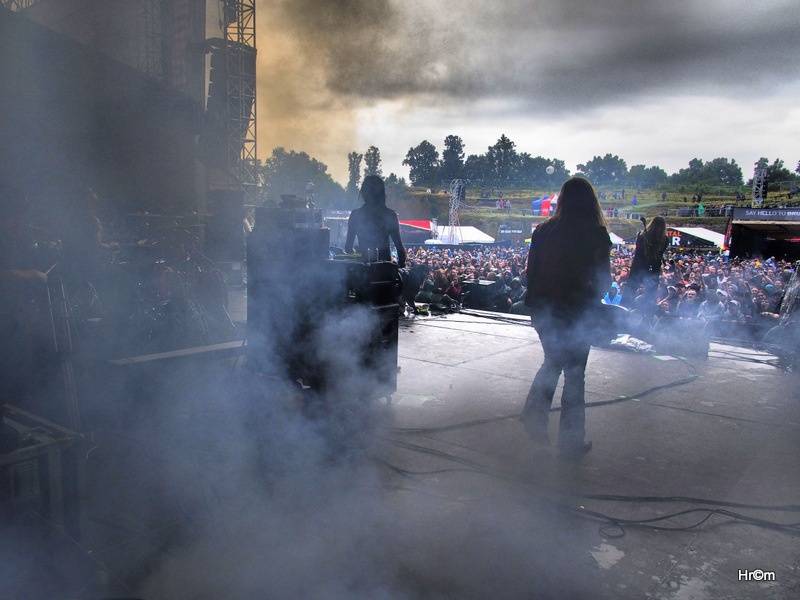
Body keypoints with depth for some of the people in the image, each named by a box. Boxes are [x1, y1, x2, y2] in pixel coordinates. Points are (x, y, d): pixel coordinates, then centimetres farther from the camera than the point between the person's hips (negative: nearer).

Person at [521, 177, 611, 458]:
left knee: (552, 361, 24)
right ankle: (571, 440, 17)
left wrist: (535, 306, 12)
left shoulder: (544, 230, -1)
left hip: (544, 311, 3)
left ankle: (535, 413, 11)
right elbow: (604, 279, -4)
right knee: (574, 373, 9)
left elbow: (531, 272, 2)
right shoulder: (596, 234, -9)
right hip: (577, 312, -3)